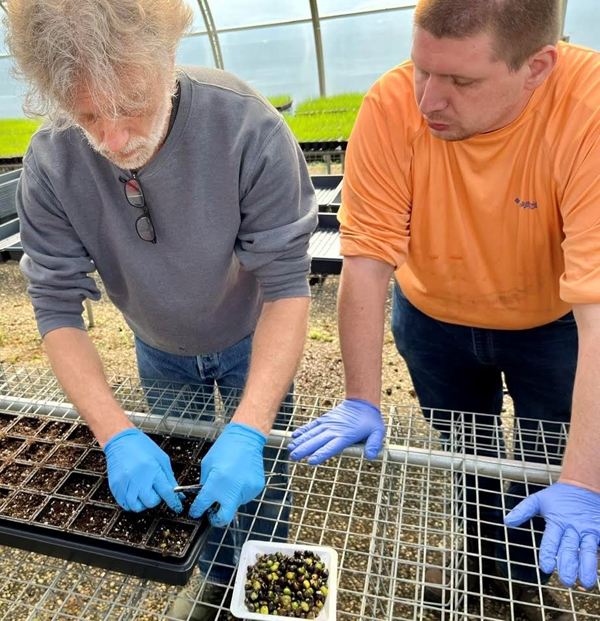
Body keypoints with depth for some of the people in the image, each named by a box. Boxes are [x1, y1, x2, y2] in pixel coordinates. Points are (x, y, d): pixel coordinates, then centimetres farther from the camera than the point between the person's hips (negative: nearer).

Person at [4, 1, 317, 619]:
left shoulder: (249, 128, -33)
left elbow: (287, 286, -31)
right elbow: (59, 310, -19)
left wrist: (247, 431, -39)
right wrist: (117, 435, -31)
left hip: (252, 342, -2)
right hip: (159, 352, 3)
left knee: (255, 480, 14)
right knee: (176, 480, 21)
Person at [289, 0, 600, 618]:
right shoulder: (392, 105, -27)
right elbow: (367, 264, -25)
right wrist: (361, 402, -24)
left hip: (551, 327, -1)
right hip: (436, 320, 1)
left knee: (545, 470, 11)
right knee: (468, 459, 18)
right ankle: (484, 563, 49)